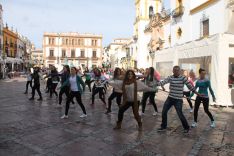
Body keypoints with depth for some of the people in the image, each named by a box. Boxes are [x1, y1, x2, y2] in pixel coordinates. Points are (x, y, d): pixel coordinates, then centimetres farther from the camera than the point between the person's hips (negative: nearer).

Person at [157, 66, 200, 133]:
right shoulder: (170, 77, 1)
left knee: (180, 114, -3)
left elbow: (189, 86, -5)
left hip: (178, 100, -4)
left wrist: (197, 93, -4)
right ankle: (163, 126, 24)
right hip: (170, 98, 4)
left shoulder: (183, 78, -8)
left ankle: (186, 128, 23)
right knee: (164, 112, 6)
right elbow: (163, 82, -10)